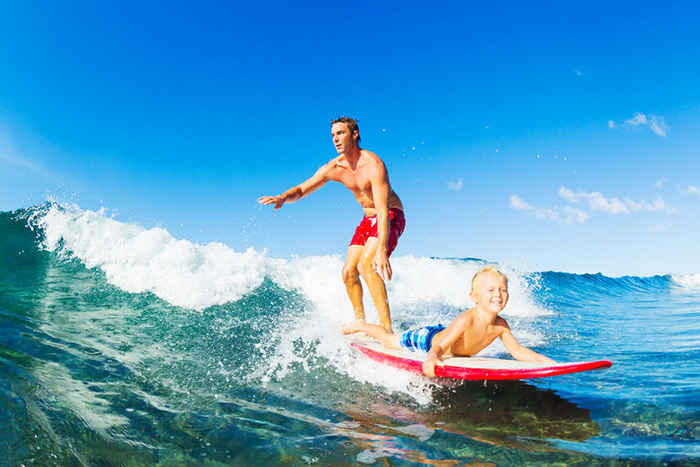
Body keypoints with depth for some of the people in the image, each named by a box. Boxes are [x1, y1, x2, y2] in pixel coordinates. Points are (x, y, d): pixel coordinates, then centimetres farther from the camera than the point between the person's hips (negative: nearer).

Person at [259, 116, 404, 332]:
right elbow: (302, 189, -1)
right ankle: (361, 322, 17)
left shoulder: (373, 165, -27)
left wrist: (382, 250, -42)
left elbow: (383, 211, -34)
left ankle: (387, 328, -27)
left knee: (365, 265, -27)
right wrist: (283, 197, -25)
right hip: (368, 219, 8)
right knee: (348, 272, 1)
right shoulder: (334, 168, -5)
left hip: (391, 217, -7)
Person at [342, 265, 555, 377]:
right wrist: (432, 358, -68)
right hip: (428, 339, -7)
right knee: (389, 340, 14)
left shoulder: (500, 325, -22)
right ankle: (360, 325, 39)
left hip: (445, 333, 7)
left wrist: (546, 361, -24)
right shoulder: (465, 320, -44)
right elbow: (440, 346, -47)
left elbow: (517, 350, -12)